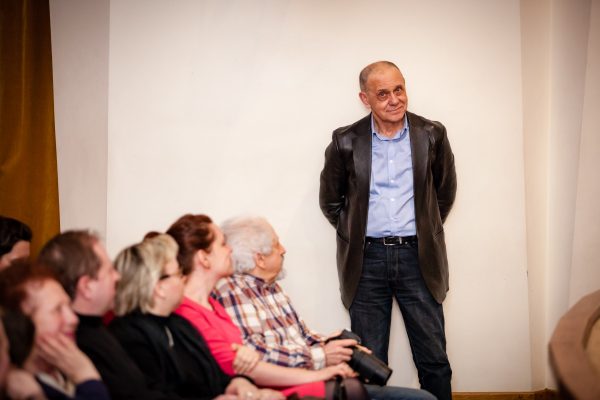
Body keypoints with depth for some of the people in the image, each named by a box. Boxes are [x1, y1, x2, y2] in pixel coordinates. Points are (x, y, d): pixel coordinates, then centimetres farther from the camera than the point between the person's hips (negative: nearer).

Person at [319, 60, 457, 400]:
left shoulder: (432, 135, 0)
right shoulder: (346, 142, -1)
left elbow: (446, 191, 14)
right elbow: (330, 200, 11)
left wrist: (426, 231, 11)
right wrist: (354, 235, 6)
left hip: (418, 257, 0)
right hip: (367, 259, 0)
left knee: (434, 360, 5)